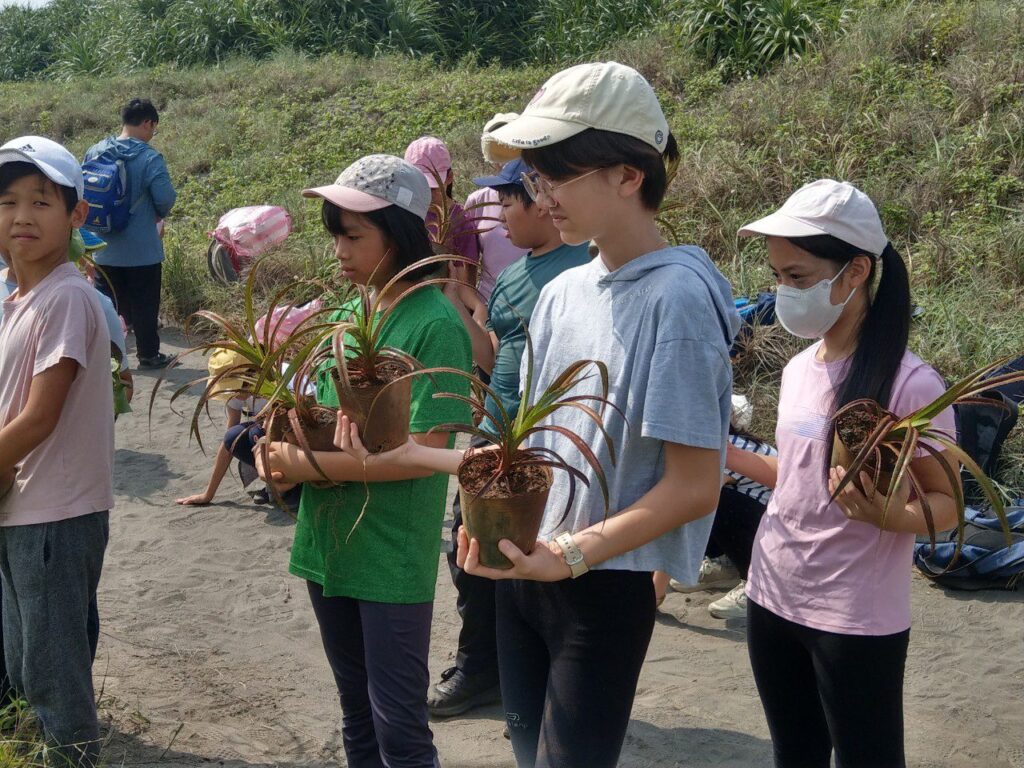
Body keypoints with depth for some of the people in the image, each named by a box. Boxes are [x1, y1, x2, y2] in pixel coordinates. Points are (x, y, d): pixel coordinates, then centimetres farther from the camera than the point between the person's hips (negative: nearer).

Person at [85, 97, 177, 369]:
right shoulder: (150, 158, -17)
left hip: (105, 248, 4)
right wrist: (158, 214, 4)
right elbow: (166, 199, -19)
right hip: (141, 249, -4)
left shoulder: (95, 152, -1)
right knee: (144, 304, 9)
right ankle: (148, 354, 19)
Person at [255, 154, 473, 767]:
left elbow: (424, 452, -20)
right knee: (358, 717, 20)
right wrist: (282, 443, -6)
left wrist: (313, 466, -18)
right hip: (329, 544, 7)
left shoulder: (435, 325, -15)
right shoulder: (347, 314, 7)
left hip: (392, 557, -7)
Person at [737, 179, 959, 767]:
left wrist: (886, 513, -30)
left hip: (857, 620, -7)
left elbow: (945, 505, -11)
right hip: (772, 599, 7)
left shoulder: (910, 385, -17)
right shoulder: (799, 369, 6)